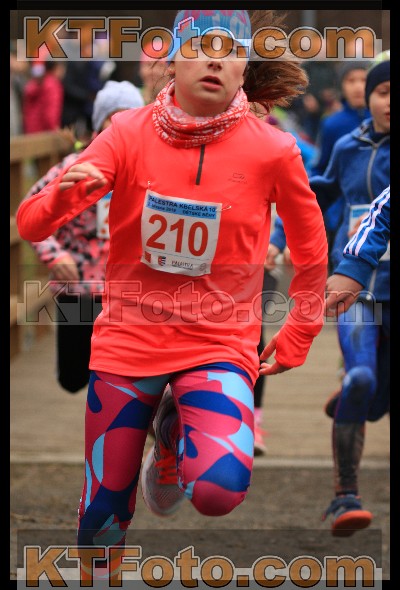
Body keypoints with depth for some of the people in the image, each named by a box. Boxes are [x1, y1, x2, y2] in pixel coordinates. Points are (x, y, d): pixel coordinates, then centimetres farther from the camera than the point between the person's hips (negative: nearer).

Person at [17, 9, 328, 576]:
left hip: (218, 344, -1)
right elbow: (31, 224, -13)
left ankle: (174, 431, 9)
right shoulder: (129, 133, -7)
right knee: (102, 512, 5)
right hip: (128, 338, 1)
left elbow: (311, 251, 8)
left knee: (220, 488, -26)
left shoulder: (271, 150, -9)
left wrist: (297, 338, 11)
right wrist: (62, 193, -34)